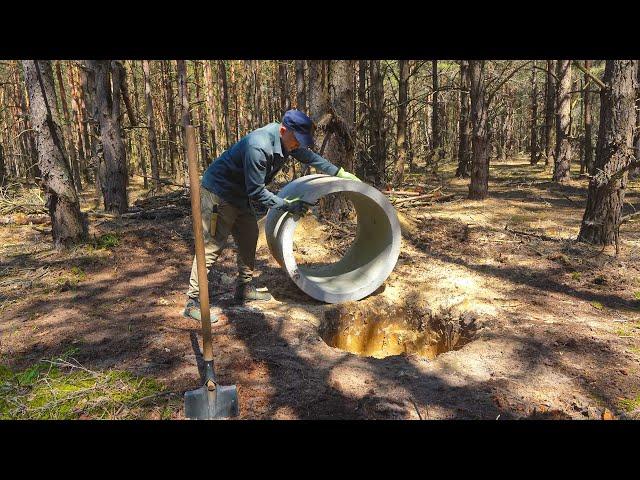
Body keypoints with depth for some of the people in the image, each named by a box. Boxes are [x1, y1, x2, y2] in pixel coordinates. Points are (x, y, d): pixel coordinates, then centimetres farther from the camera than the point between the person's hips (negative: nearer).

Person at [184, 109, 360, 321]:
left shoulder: (286, 139, -4)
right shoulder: (258, 147, -31)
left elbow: (309, 156, 12)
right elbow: (256, 192, -26)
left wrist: (340, 173, 12)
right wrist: (288, 205, -22)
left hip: (239, 193, 10)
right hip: (218, 192, -9)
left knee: (249, 236, 13)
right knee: (212, 246, -10)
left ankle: (245, 288, 25)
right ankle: (193, 301, -2)